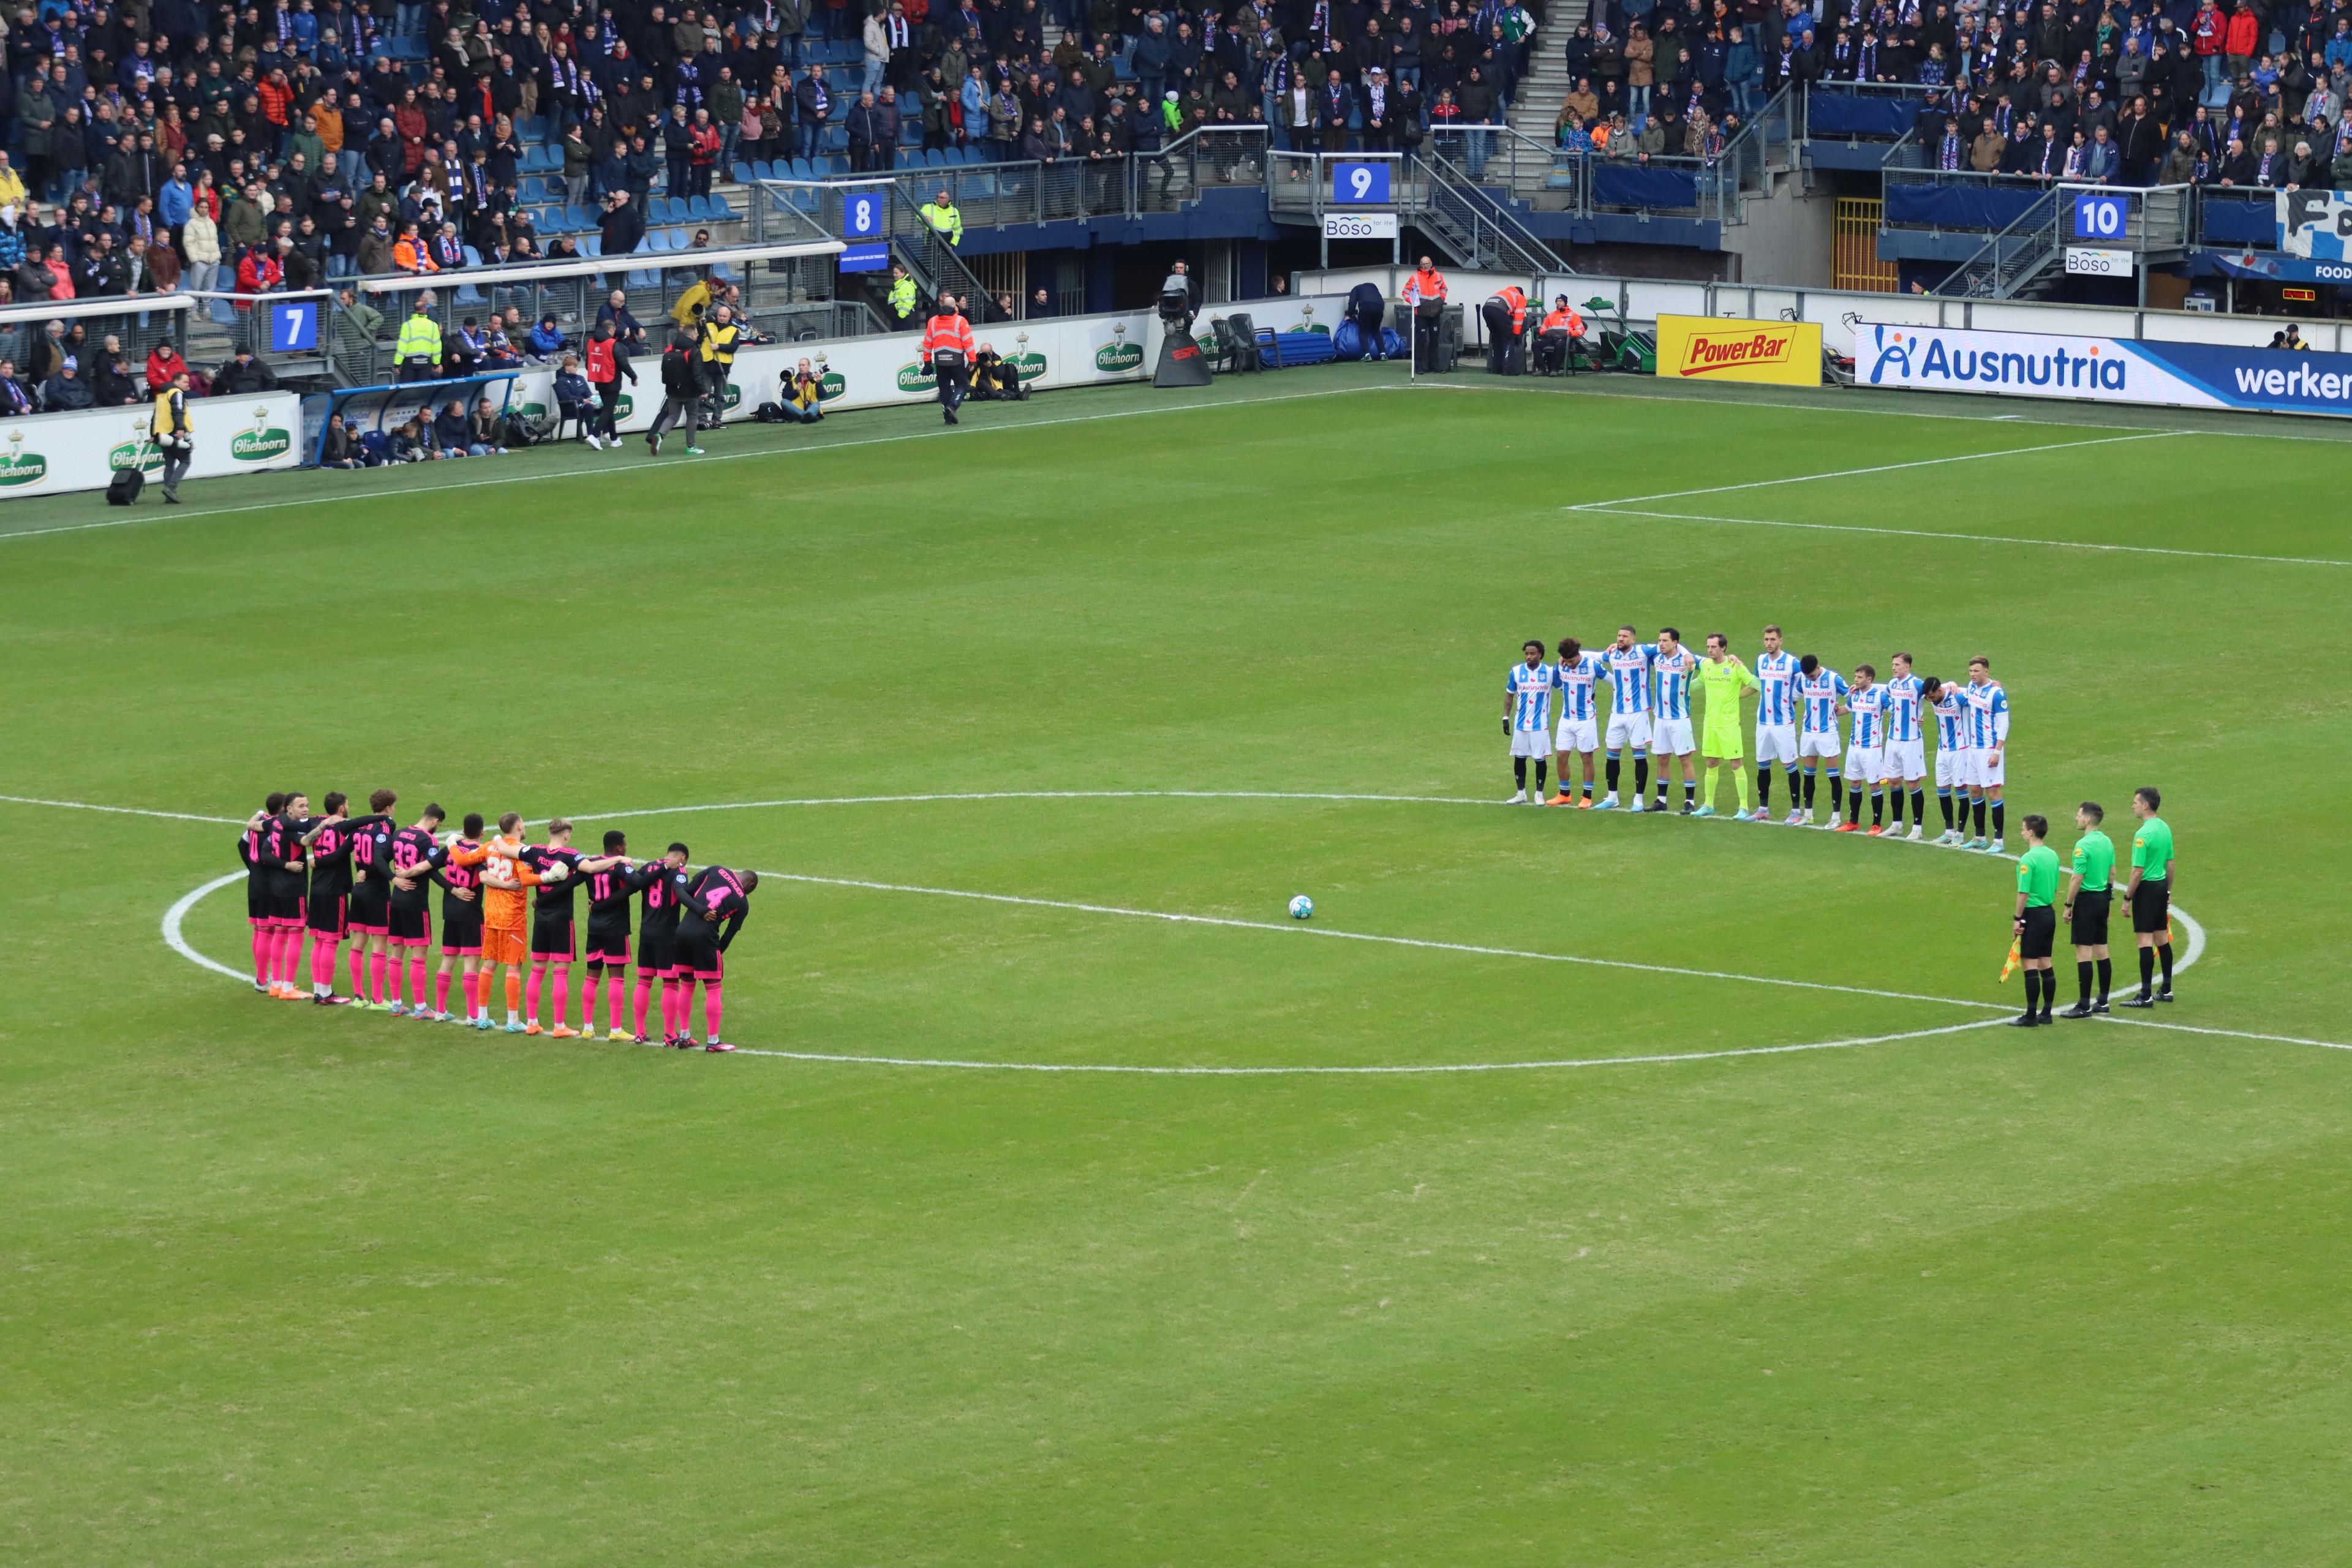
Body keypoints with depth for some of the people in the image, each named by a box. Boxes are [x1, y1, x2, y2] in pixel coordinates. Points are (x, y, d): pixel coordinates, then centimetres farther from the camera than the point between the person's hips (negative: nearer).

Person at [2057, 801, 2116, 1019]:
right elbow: (2112, 873, 15)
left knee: (2084, 952, -6)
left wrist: (2069, 906, -11)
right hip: (2103, 898, 9)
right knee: (2101, 950, 13)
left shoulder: (2083, 845, -17)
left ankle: (2084, 1006, -6)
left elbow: (2077, 878, -18)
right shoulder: (2107, 842, 8)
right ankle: (2103, 1001, 19)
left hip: (2086, 900, -9)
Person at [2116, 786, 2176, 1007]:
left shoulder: (2143, 834, -19)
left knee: (2145, 940, -6)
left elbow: (2138, 871, -19)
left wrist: (2127, 898, -12)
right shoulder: (2164, 828, 8)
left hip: (2147, 888, -9)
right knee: (2162, 938, 15)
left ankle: (2146, 996, -6)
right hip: (2162, 885, 9)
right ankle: (2166, 990, 22)